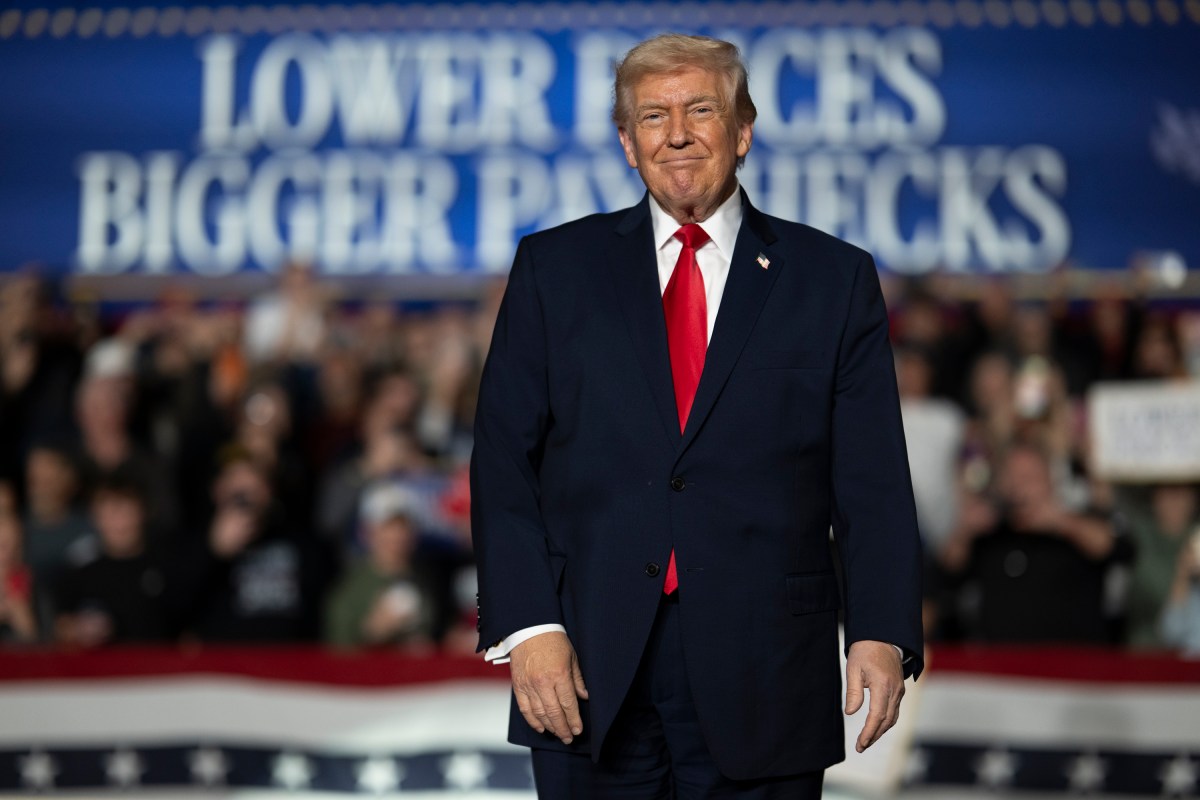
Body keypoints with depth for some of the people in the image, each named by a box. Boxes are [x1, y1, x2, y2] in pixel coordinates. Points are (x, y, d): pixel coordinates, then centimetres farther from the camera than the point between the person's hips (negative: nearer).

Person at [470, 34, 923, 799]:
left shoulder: (834, 279, 6)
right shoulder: (556, 268, 8)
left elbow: (873, 483, 1)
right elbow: (504, 464, 4)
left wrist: (884, 633, -12)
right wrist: (527, 625, -8)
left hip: (762, 682, -1)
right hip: (590, 679, 1)